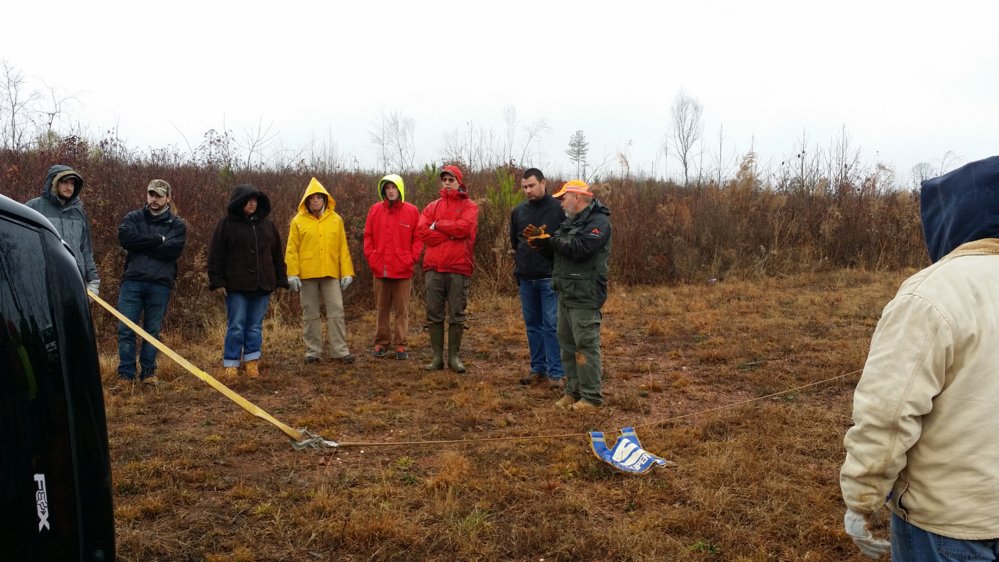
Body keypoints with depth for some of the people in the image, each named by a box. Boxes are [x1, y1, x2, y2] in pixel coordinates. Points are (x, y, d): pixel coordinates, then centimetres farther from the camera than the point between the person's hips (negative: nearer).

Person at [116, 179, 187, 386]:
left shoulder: (177, 225, 8)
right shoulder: (133, 218, 10)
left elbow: (173, 250, -10)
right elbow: (125, 238, -10)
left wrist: (142, 244, -8)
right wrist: (158, 239, -10)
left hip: (160, 284, 0)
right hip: (132, 281, 1)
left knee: (153, 330, 8)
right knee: (126, 329, -1)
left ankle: (148, 373, 18)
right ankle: (126, 375, 7)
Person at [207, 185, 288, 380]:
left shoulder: (267, 224, 12)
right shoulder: (227, 224, 0)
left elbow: (277, 254, 16)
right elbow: (216, 255, -2)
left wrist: (281, 280, 12)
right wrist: (217, 281, -8)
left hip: (262, 285, 4)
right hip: (236, 286, -4)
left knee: (255, 327, 7)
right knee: (236, 327, -2)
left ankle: (252, 363, 16)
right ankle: (230, 366, 8)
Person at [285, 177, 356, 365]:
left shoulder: (336, 219, 6)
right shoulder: (299, 221, 1)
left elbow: (343, 248, 5)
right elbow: (292, 249, -1)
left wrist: (347, 272, 0)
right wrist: (292, 274, -9)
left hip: (331, 274, 1)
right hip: (307, 275, -1)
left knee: (336, 312, -1)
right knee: (310, 314, 7)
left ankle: (340, 351, 3)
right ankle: (312, 351, 15)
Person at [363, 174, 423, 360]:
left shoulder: (412, 211, 0)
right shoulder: (375, 210, 6)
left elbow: (418, 238, -1)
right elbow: (368, 237, 8)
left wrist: (411, 259, -9)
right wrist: (371, 258, -2)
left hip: (403, 270, -2)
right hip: (380, 269, 2)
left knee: (402, 309, 3)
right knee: (381, 309, 11)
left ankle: (400, 344, 10)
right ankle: (381, 342, 19)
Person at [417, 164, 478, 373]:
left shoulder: (469, 206, 5)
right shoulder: (432, 206, 14)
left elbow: (463, 227, -15)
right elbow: (422, 231, -2)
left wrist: (438, 225, -4)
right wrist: (450, 235, -10)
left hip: (459, 268, -3)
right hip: (434, 268, 3)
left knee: (456, 315, 3)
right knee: (434, 314, 4)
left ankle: (454, 356, 12)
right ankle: (437, 356, 11)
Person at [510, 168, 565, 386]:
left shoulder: (559, 208, -6)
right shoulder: (518, 211, 10)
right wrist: (521, 258, 14)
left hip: (550, 277, -5)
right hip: (526, 277, 5)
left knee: (552, 324, -4)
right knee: (532, 324, 11)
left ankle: (555, 373, 2)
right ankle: (538, 368, 21)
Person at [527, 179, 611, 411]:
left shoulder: (598, 221, -11)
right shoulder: (571, 220, 20)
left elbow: (580, 248, -25)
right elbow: (556, 249, 19)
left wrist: (550, 239, -15)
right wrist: (541, 240, 0)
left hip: (584, 296, -10)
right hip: (566, 294, 10)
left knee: (586, 345, -6)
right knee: (567, 343, 13)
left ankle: (592, 397, 1)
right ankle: (573, 390, 22)